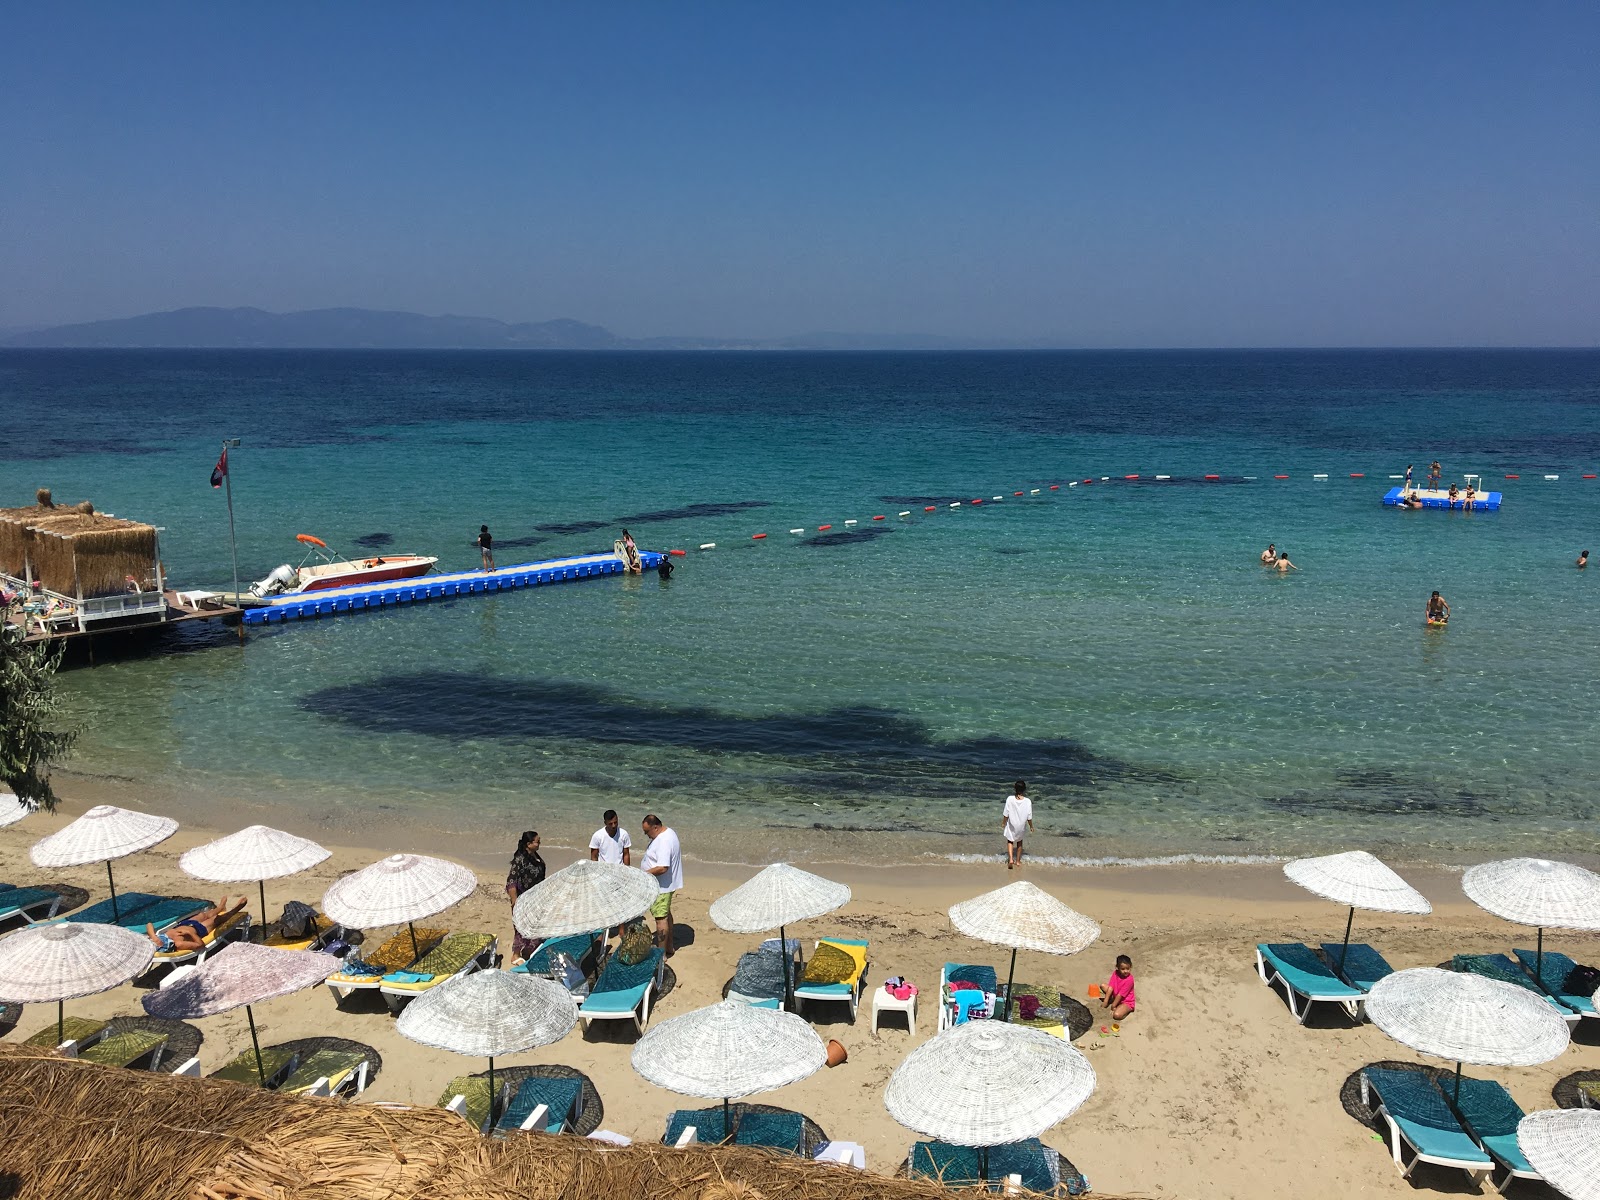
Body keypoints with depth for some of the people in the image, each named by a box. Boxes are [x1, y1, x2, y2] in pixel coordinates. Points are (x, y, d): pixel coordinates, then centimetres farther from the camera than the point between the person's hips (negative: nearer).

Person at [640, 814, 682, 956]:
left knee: (661, 918, -3)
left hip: (661, 887, -11)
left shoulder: (663, 842, -28)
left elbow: (662, 868, -34)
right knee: (666, 914, 21)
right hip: (666, 884, 11)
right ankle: (669, 948, 33)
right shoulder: (668, 832, 5)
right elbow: (678, 852, 20)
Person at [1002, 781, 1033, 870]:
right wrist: (1031, 826, 6)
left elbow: (1006, 814, -12)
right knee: (1019, 841, 24)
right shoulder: (1027, 801, -20)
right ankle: (1018, 861, 33)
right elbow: (1029, 817, -11)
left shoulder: (1010, 799, -21)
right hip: (1021, 826, 1)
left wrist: (1003, 823, 6)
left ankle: (1010, 859, 3)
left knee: (1010, 841, 21)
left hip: (1011, 825, -1)